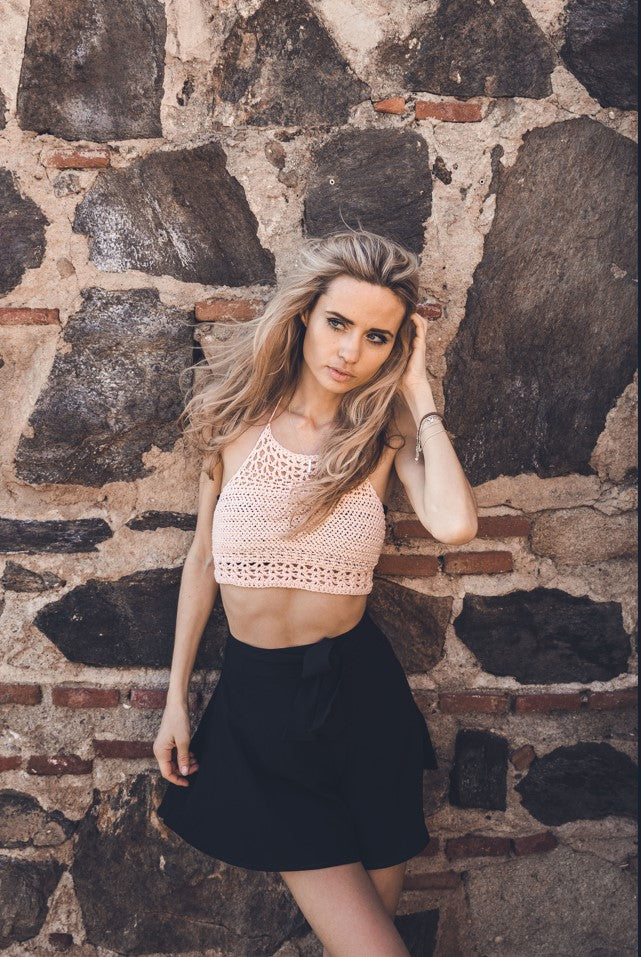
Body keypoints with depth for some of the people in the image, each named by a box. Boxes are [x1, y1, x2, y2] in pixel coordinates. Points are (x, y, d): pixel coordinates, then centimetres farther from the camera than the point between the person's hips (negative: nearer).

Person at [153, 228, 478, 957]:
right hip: (256, 697, -1)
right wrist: (176, 697, 6)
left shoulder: (387, 433, -4)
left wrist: (417, 391, -15)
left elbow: (454, 525, -25)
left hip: (359, 688, 1)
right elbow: (203, 559, 4)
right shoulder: (240, 419, -3)